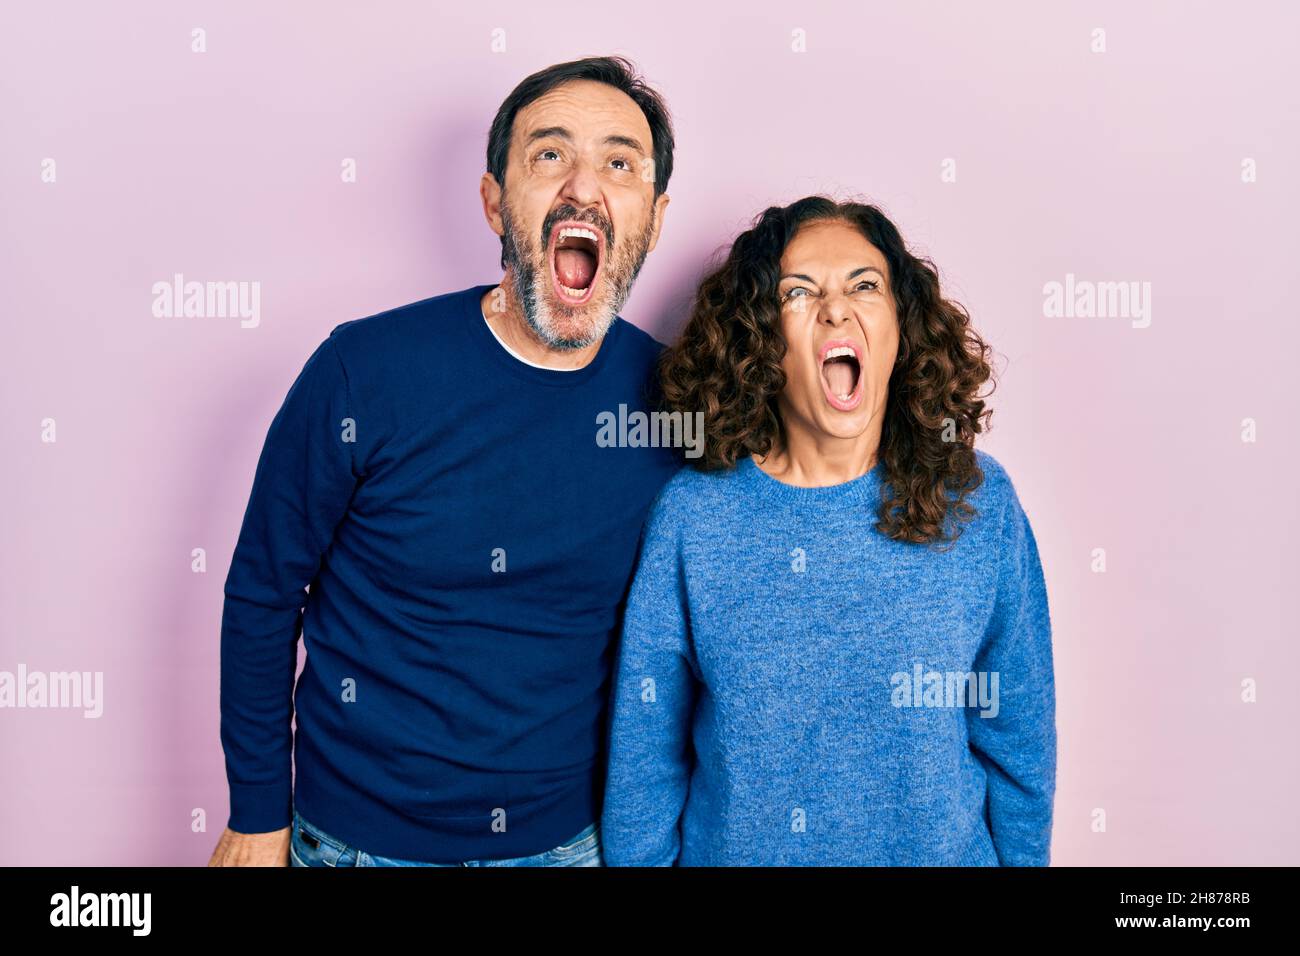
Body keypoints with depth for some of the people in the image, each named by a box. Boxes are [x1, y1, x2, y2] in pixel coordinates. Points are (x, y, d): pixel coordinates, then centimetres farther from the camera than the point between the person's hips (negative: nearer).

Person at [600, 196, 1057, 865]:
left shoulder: (977, 502, -12)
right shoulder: (692, 513, -16)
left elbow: (1018, 741, -3)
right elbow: (645, 755, -7)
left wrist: (1020, 857, 1)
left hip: (940, 849, 1)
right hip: (733, 848, 0)